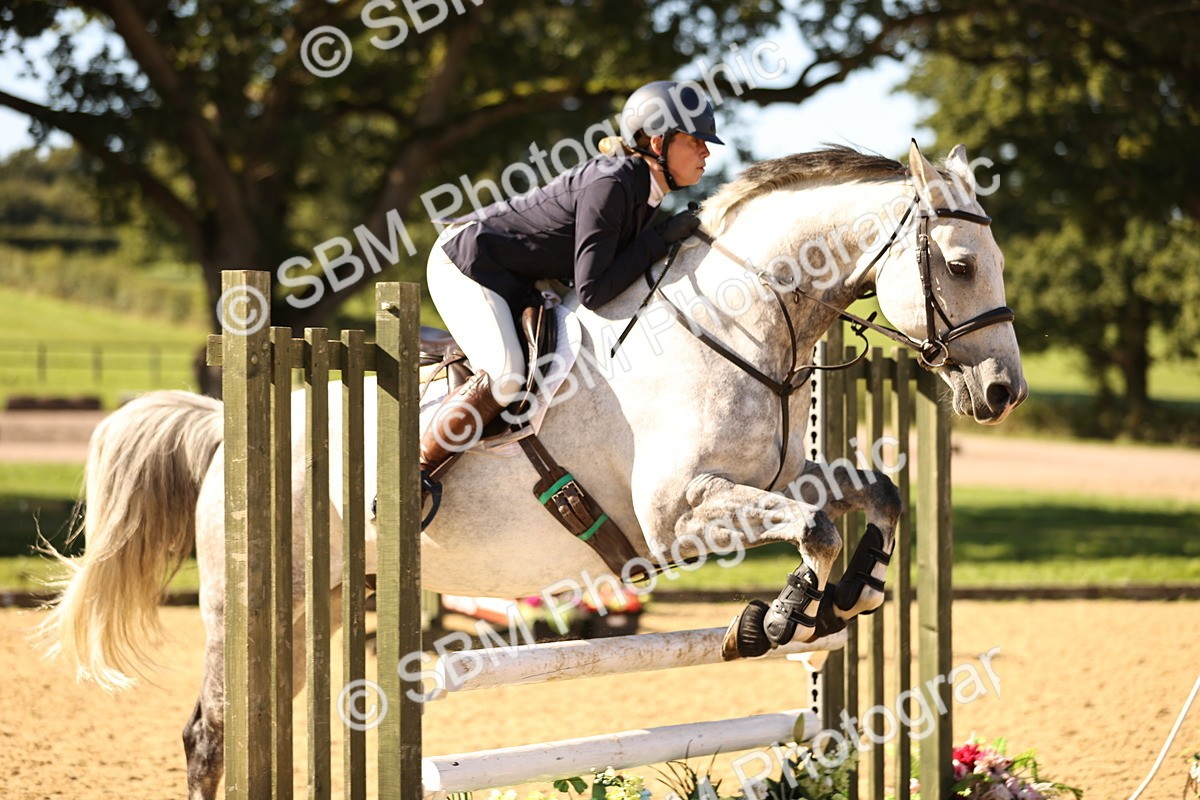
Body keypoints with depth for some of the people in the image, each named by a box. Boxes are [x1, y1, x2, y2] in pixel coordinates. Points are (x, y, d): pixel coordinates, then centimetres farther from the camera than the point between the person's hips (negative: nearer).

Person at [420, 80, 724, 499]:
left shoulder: (646, 186, 2)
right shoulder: (610, 185, -27)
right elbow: (592, 291, -29)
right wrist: (659, 239, -24)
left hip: (513, 283, 10)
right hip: (467, 263, -10)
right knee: (505, 377, -26)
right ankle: (412, 473, -17)